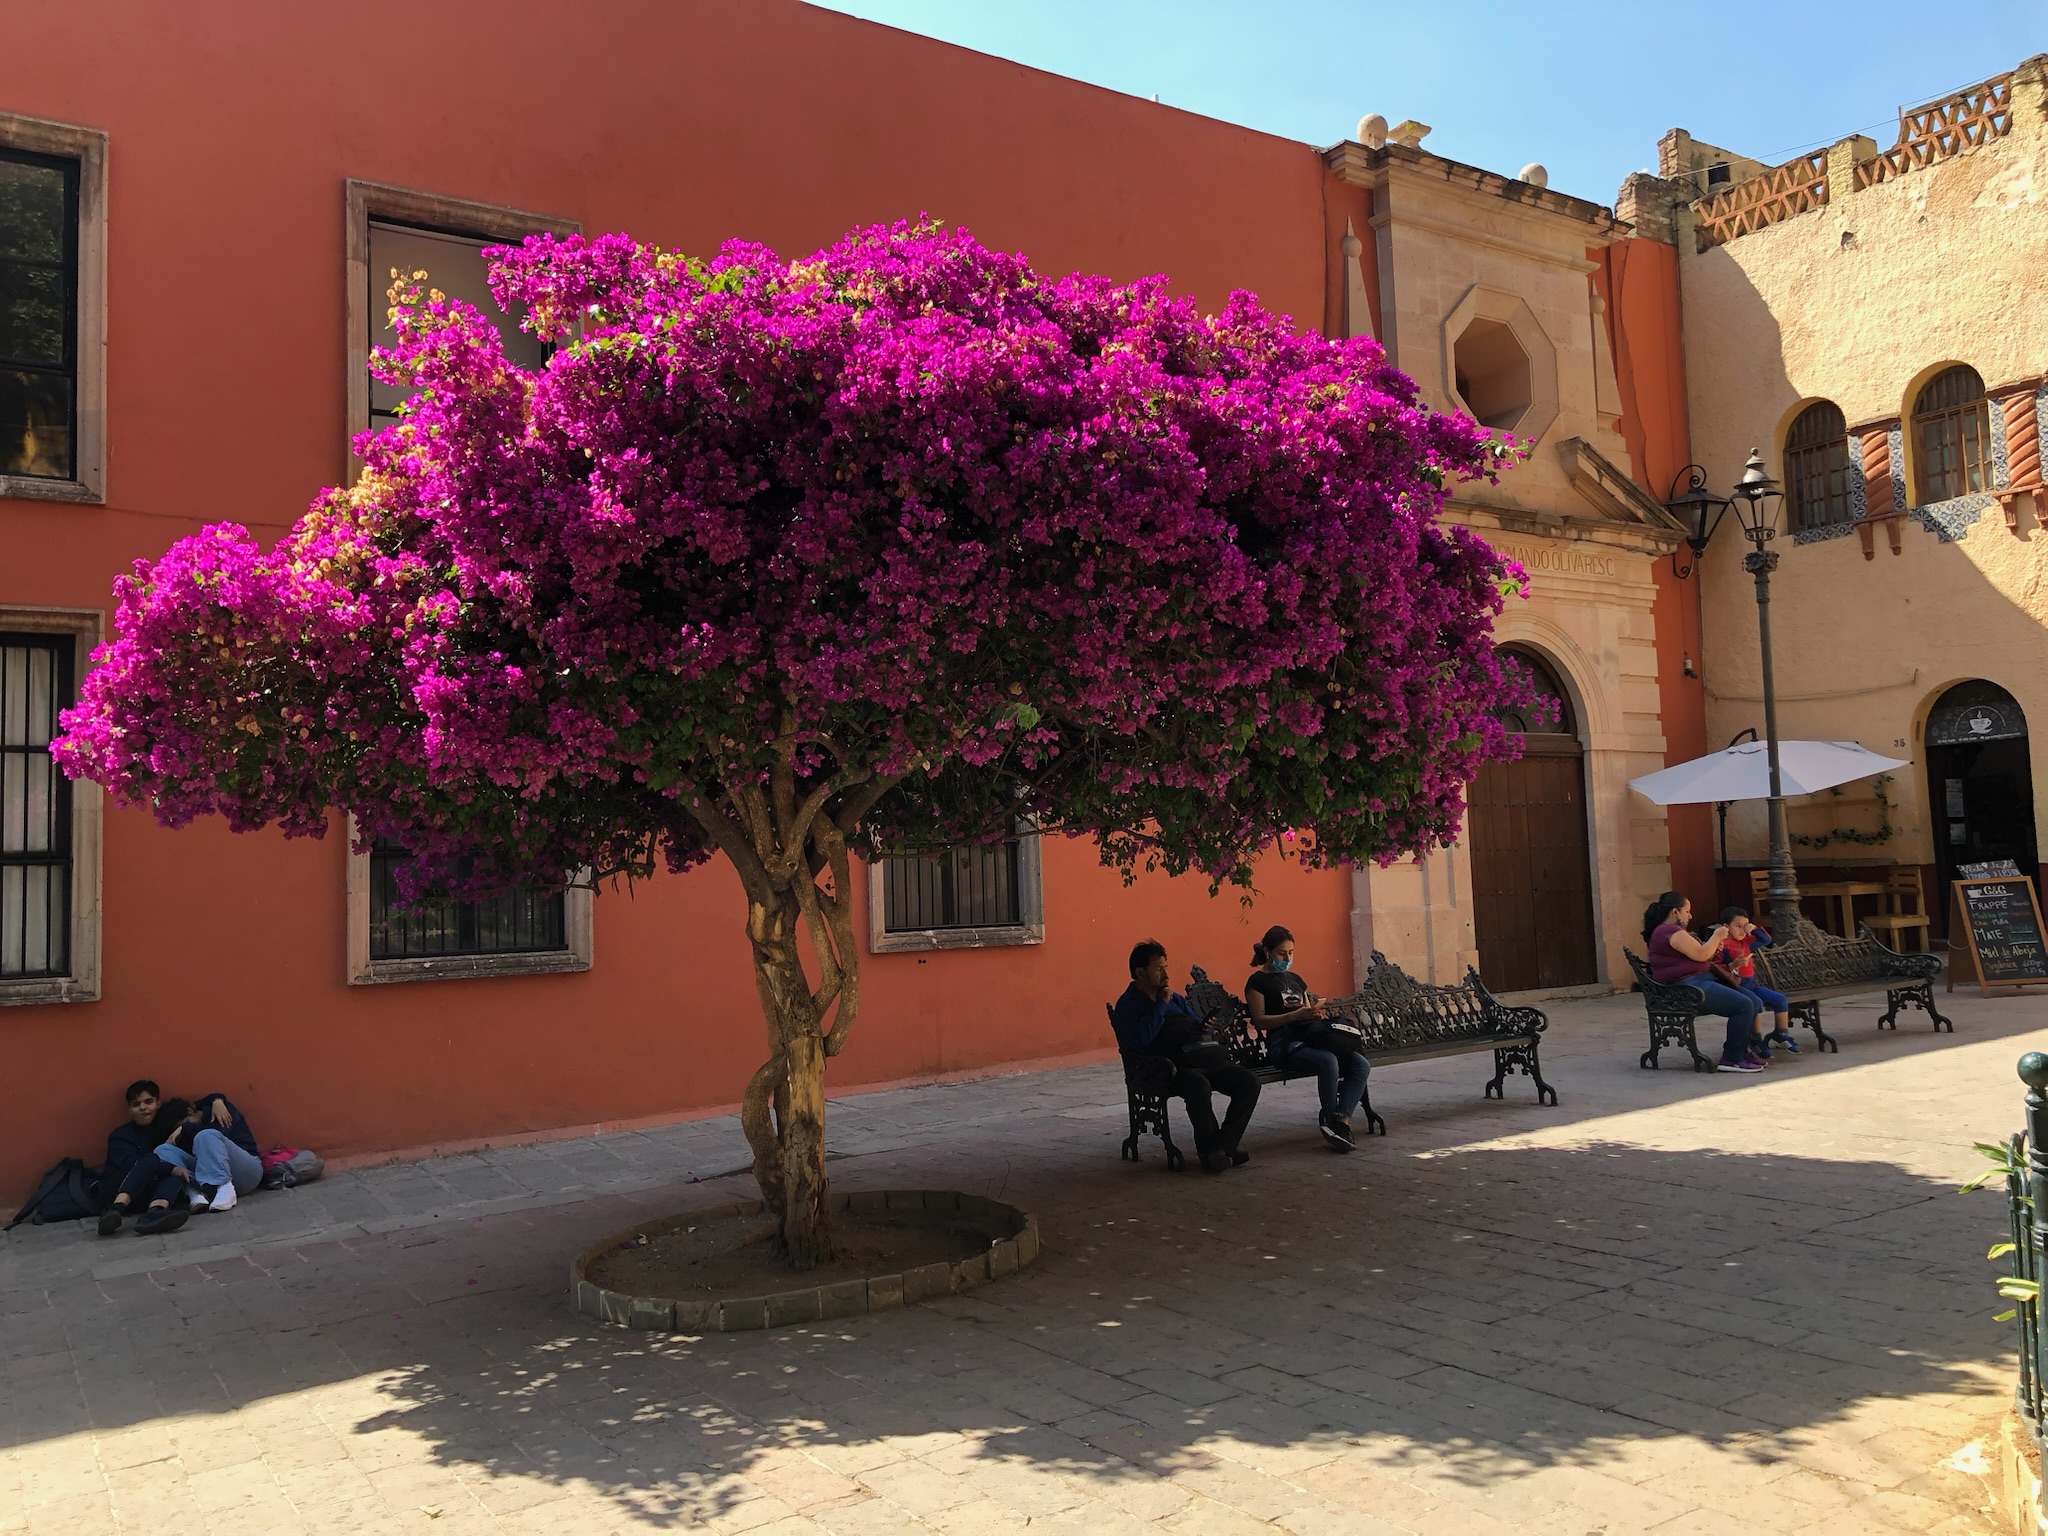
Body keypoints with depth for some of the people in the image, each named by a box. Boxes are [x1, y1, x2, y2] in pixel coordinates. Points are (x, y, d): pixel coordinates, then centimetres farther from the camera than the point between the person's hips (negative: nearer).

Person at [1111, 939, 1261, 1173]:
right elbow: (1141, 1039, -18)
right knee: (1199, 1085, -38)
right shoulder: (1127, 1005, 2)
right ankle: (1209, 1149, -18)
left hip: (1203, 1059, 7)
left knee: (1249, 1082, -16)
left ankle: (1221, 1146, -17)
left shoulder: (1174, 998, 25)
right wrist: (1161, 1005, -7)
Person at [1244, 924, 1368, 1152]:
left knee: (1361, 1064, -17)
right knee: (1328, 1061, -36)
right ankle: (1330, 1120, -18)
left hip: (1310, 1037, 8)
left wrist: (1316, 1011, 5)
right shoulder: (1258, 981, 5)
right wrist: (1295, 1015, -19)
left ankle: (1341, 1121, -28)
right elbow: (1259, 1021, -6)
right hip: (1283, 1043, -7)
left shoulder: (1295, 978, 27)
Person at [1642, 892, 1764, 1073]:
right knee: (1744, 1005, -19)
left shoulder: (1667, 931, 21)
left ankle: (1740, 1050, 14)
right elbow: (1701, 955, -18)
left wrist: (1713, 946, 12)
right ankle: (1731, 1060, -13)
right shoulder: (1671, 932, -14)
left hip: (1699, 981, 12)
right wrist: (1717, 936, -2)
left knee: (1753, 1002, 8)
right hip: (1686, 988, -12)